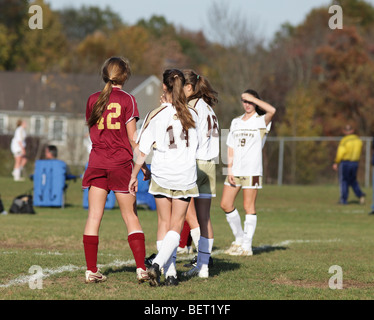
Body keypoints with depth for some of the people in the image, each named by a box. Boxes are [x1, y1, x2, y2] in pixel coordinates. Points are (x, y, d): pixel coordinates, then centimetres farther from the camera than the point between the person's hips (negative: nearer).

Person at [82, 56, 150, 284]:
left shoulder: (93, 99, 6)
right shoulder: (127, 100, -5)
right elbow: (132, 137, -6)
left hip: (97, 162, 3)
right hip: (121, 163, -3)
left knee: (94, 216, 3)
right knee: (131, 217, 3)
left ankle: (91, 270, 0)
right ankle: (141, 268, -2)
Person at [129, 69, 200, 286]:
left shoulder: (156, 115, -7)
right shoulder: (192, 115, -1)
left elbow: (143, 151, -5)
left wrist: (134, 175, 6)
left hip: (161, 174, 0)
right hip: (185, 176, 0)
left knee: (164, 223, 13)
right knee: (176, 226, 6)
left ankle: (170, 272, 6)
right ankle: (159, 263, -16)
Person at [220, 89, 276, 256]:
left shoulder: (261, 121, -1)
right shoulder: (236, 122, 15)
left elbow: (271, 110, -24)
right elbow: (231, 147, 14)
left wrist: (253, 98, -16)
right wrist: (229, 169, 4)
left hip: (252, 170, -6)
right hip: (235, 170, 6)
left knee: (249, 206, -5)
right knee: (225, 204, 4)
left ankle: (247, 246, -1)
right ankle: (239, 239, 19)